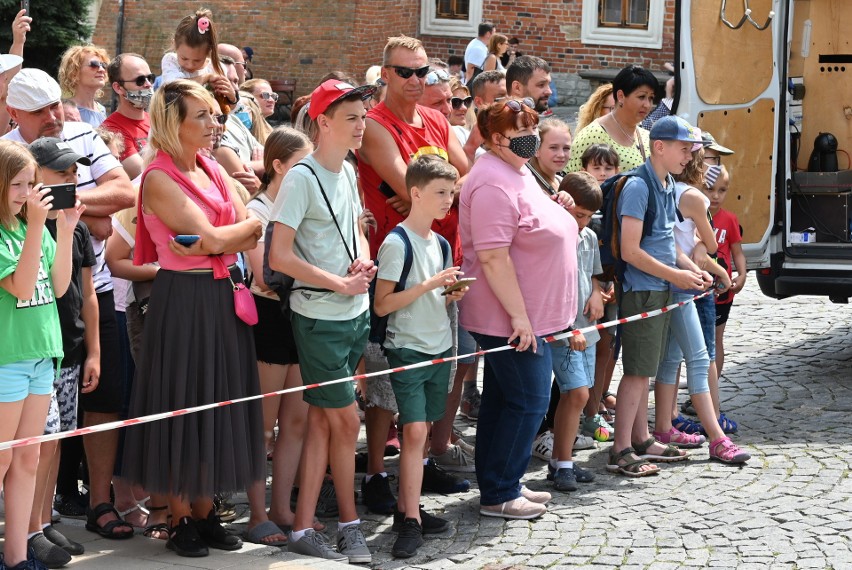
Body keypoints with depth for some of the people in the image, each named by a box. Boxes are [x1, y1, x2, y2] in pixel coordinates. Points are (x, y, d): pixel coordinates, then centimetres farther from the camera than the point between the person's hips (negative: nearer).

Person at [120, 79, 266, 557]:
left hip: (224, 297, 7)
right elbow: (214, 238, -17)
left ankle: (205, 513, 21)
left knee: (219, 405, 10)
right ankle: (181, 521, 12)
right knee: (184, 406, 0)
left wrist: (209, 243, -15)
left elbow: (249, 237, 3)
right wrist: (259, 222, -1)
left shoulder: (213, 170, 11)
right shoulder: (159, 179, -11)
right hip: (183, 299, -7)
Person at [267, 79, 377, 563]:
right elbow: (280, 256, -18)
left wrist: (364, 260, 0)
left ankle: (305, 527, 16)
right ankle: (350, 524, 14)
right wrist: (342, 284, -16)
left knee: (322, 421, 10)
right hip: (320, 318, -7)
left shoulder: (348, 171, 9)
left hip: (356, 313, 7)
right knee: (346, 420, -1)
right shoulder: (303, 178, -15)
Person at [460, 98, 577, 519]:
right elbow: (493, 257, -25)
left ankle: (500, 485, 24)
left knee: (502, 399, 15)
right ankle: (499, 495, 5)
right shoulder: (493, 183, -20)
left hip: (527, 314, 10)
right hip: (511, 318, -10)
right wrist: (519, 316, -25)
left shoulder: (517, 172, 15)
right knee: (528, 400, -4)